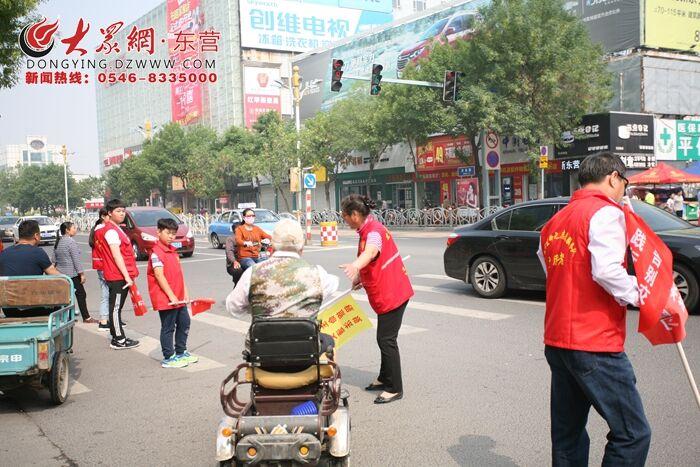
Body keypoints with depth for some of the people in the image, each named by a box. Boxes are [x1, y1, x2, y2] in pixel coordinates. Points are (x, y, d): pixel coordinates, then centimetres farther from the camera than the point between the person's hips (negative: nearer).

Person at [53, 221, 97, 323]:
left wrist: (57, 270, 23)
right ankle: (86, 318, 2)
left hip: (60, 274, 8)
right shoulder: (71, 242, -13)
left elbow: (54, 259, 15)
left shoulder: (57, 242, 11)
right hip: (72, 274, -8)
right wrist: (82, 273, -12)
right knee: (81, 295, -1)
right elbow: (76, 260, -16)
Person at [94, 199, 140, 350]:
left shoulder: (116, 229, 18)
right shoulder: (111, 230, -14)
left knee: (116, 307, 14)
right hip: (118, 276, -10)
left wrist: (128, 275, 23)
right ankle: (119, 340, 0)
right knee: (116, 307, -4)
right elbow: (116, 255, -20)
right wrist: (127, 276, -22)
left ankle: (117, 337, 22)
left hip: (121, 276, 10)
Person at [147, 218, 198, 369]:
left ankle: (181, 352, 32)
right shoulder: (156, 253, -15)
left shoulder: (173, 251, 12)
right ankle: (168, 358, 12)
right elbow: (159, 275, -20)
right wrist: (171, 295, -22)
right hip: (165, 298, -9)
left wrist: (185, 292, 10)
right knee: (168, 327, 1)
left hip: (179, 298, 9)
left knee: (184, 323, 17)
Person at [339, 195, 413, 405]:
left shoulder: (374, 231, -22)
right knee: (385, 338, 20)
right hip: (388, 293, 11)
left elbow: (371, 252, -47)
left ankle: (395, 389, 3)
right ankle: (385, 379, 34)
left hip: (391, 294, -11)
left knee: (386, 340, -6)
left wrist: (356, 265, -64)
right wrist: (360, 277, 26)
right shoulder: (369, 229, 11)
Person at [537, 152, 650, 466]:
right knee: (632, 433, -2)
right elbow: (606, 270, -22)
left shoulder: (555, 221, 17)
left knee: (567, 435, 14)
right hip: (594, 345, -9)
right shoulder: (606, 211, -8)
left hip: (556, 340, 9)